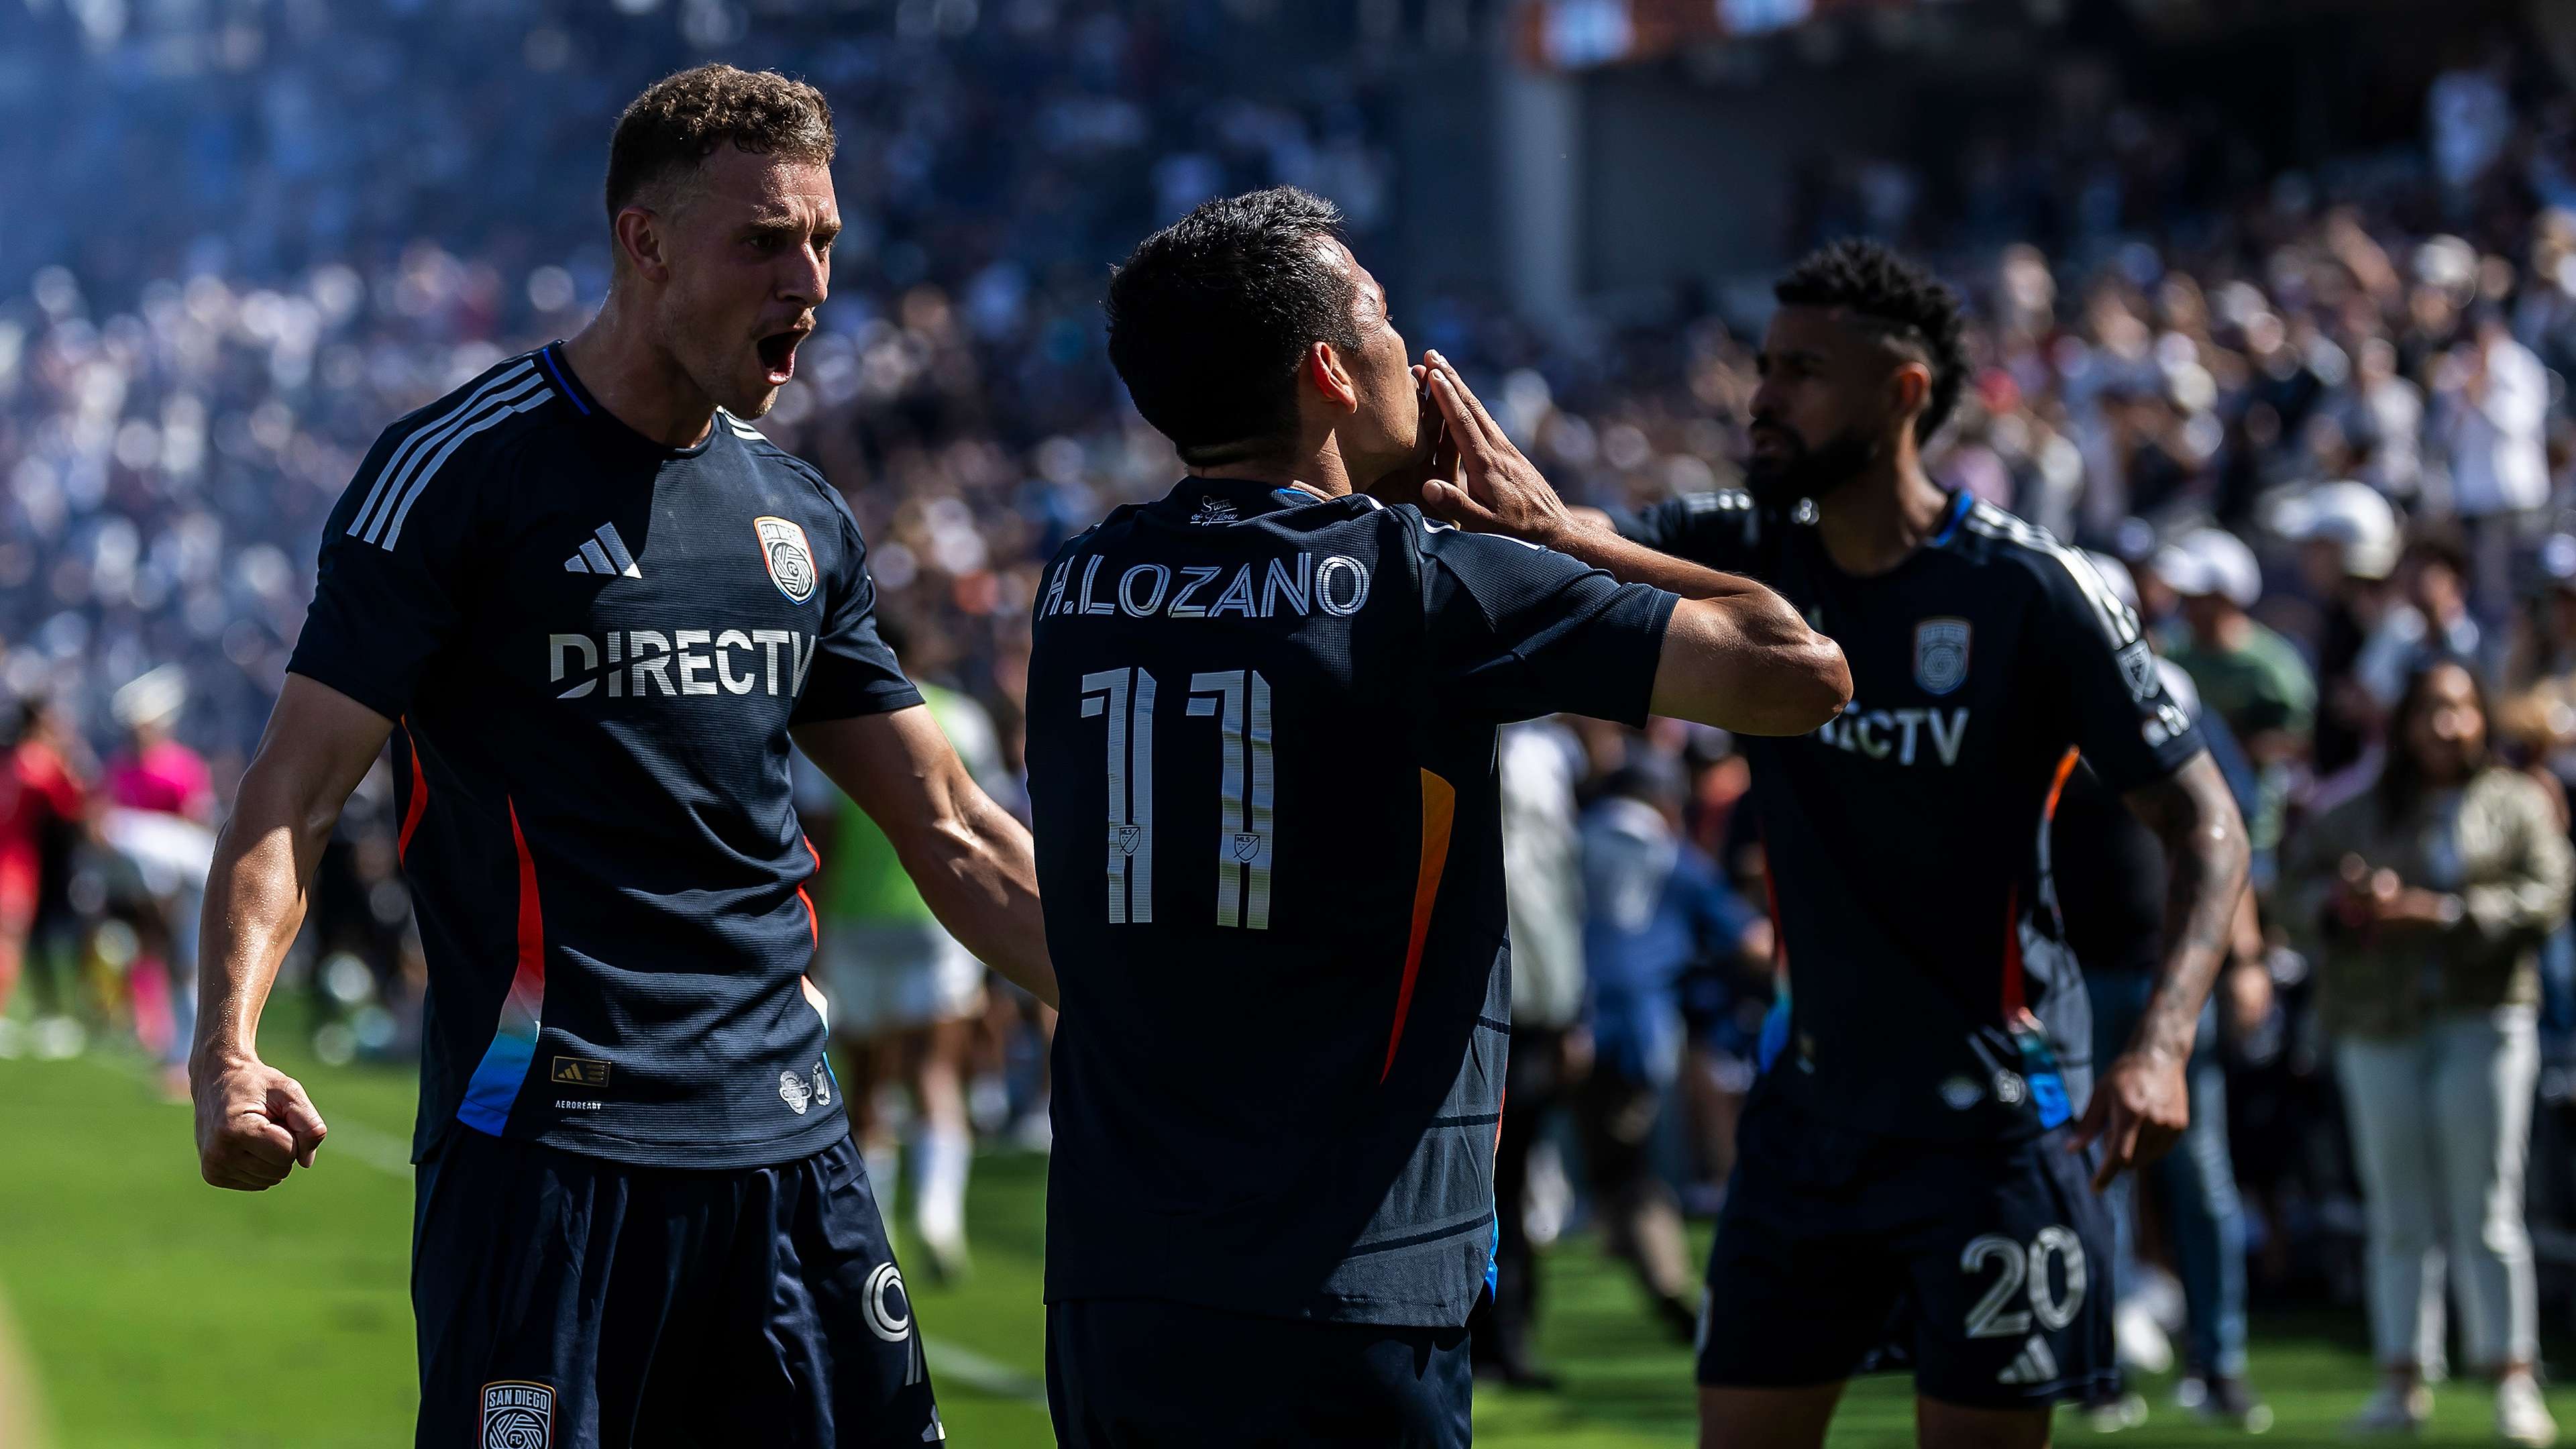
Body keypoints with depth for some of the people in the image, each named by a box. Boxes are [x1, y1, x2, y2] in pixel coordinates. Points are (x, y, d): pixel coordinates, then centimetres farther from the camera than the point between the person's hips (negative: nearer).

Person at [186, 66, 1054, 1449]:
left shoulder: (801, 516, 15)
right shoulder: (459, 472, -4)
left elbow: (952, 834, 20)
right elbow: (291, 793, -9)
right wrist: (227, 1049, -25)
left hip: (789, 1140, 6)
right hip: (547, 1144, -6)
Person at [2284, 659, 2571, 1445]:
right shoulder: (2359, 813, 13)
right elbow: (2299, 885, 11)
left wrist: (2443, 913, -15)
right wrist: (2341, 904, -12)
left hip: (2483, 1018, -2)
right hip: (2379, 1024, 2)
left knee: (2487, 1213, -5)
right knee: (2398, 1215, 3)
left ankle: (2513, 1382, -2)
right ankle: (2403, 1381, 8)